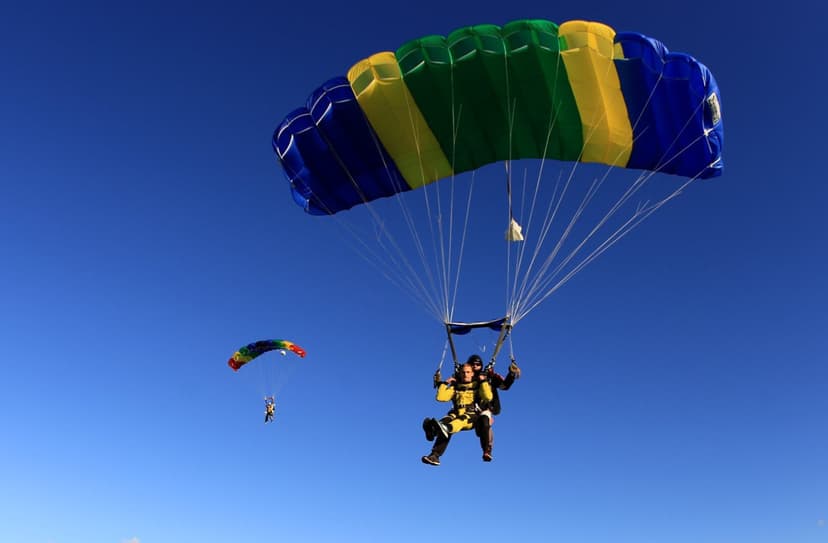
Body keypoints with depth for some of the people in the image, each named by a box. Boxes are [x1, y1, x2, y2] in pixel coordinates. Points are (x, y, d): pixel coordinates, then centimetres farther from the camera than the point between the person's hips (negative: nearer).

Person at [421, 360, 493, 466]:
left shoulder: (478, 386, 13)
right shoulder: (455, 387, 20)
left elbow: (488, 398, -6)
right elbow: (440, 397, 9)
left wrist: (484, 381, -4)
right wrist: (445, 383, 8)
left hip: (473, 417, -2)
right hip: (456, 415, 3)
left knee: (462, 419, -39)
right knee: (446, 421, -32)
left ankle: (445, 428, -74)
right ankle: (435, 455, -52)